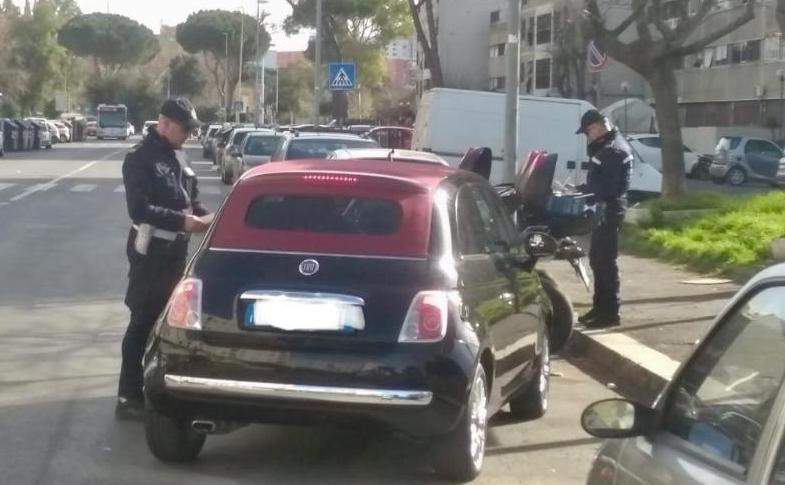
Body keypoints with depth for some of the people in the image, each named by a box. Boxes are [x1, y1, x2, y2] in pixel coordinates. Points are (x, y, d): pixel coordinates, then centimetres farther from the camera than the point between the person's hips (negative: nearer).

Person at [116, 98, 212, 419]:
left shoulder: (177, 156, 12)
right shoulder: (140, 158, -14)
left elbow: (189, 198, 20)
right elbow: (139, 209, -23)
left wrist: (202, 215, 0)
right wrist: (183, 221, -27)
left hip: (176, 250, 8)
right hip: (150, 252, -8)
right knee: (143, 322, -5)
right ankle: (128, 398, 1)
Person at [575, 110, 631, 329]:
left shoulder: (614, 149, -19)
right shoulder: (605, 144, 14)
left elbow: (607, 187, -23)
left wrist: (583, 190, -15)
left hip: (610, 207, -11)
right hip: (604, 206, 11)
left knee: (606, 260, -7)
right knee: (596, 258, 16)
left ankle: (610, 313, -3)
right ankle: (600, 307, 26)